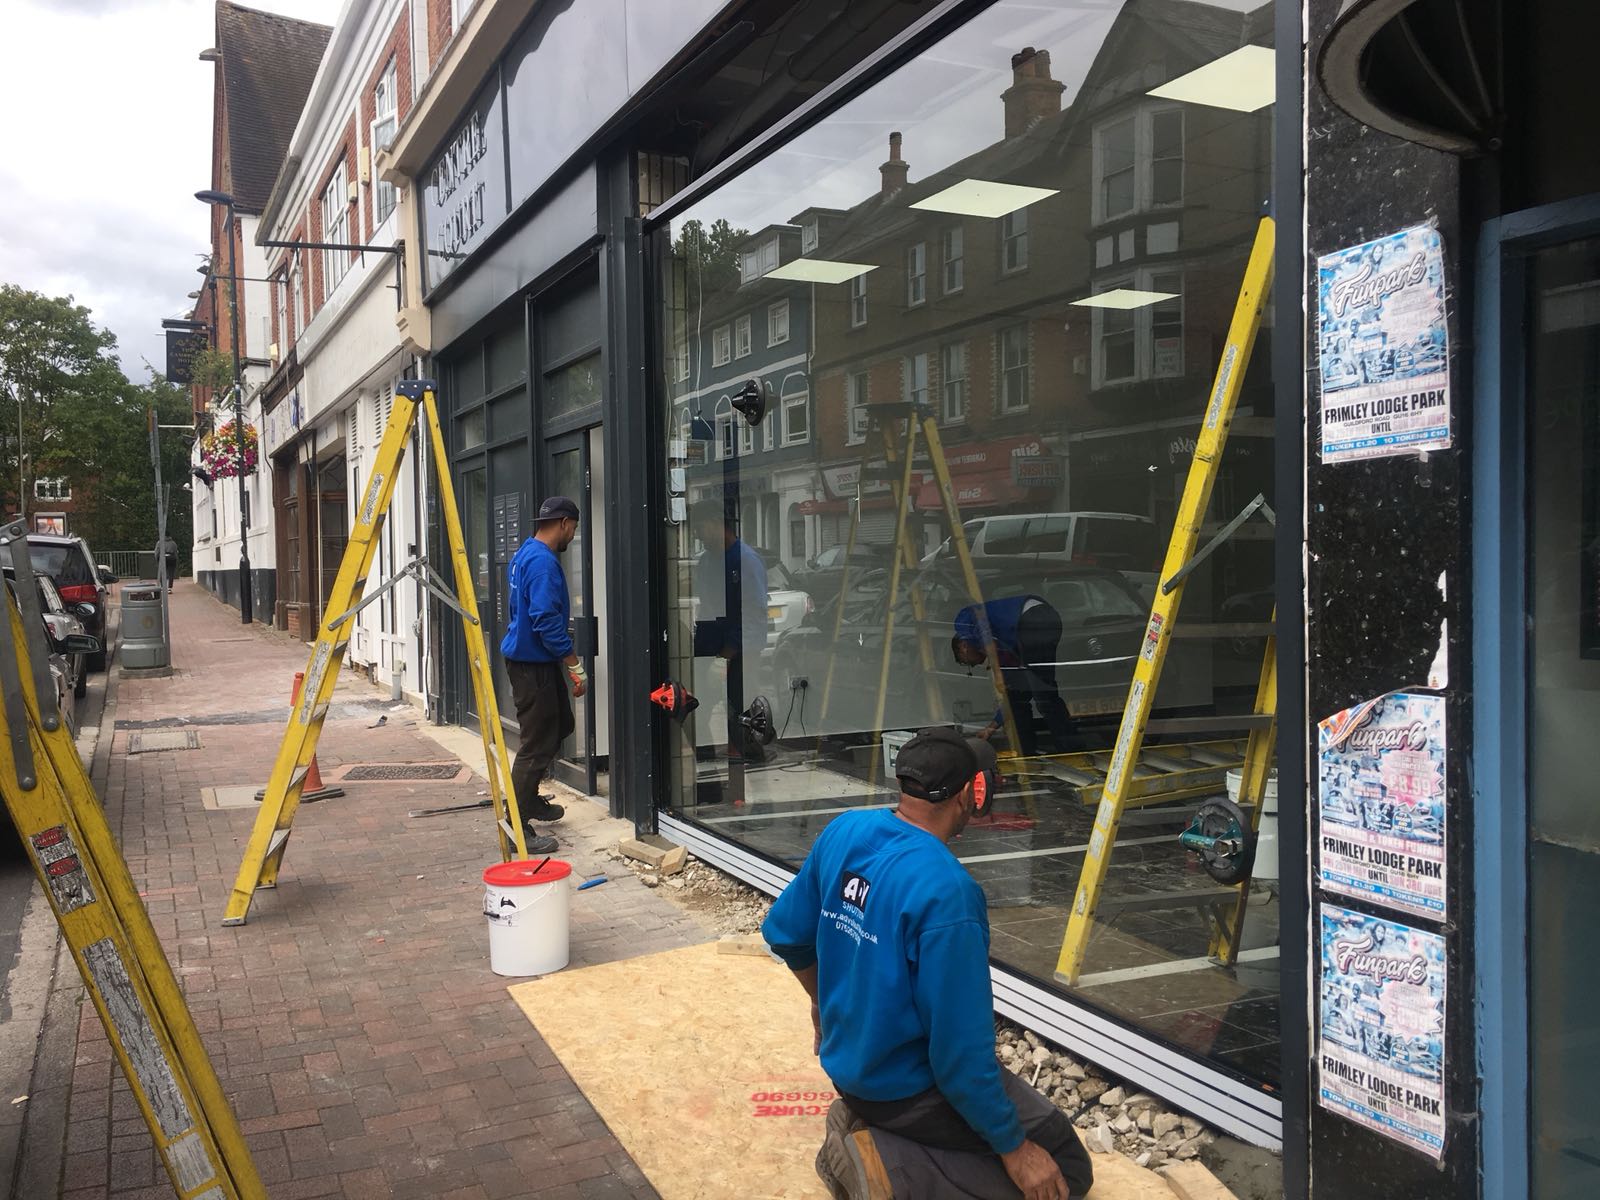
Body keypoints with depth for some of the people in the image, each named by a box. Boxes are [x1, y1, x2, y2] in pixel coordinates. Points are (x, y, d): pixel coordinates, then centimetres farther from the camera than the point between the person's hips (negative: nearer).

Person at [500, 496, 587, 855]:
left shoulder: (526, 553, 13)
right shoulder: (543, 562, -20)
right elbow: (547, 620, -26)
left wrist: (567, 662, 27)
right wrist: (575, 667, -22)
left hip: (533, 659, 11)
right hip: (532, 663, -11)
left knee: (561, 726, 20)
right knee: (537, 744, -5)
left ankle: (529, 798, 31)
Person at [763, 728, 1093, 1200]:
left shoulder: (843, 831, -8)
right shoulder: (945, 891, -30)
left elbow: (784, 932, 7)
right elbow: (960, 1049, -25)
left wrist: (827, 1001, 25)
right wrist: (1014, 1149, -11)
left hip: (848, 1060, 8)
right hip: (909, 1086, -8)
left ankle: (866, 1118, 11)